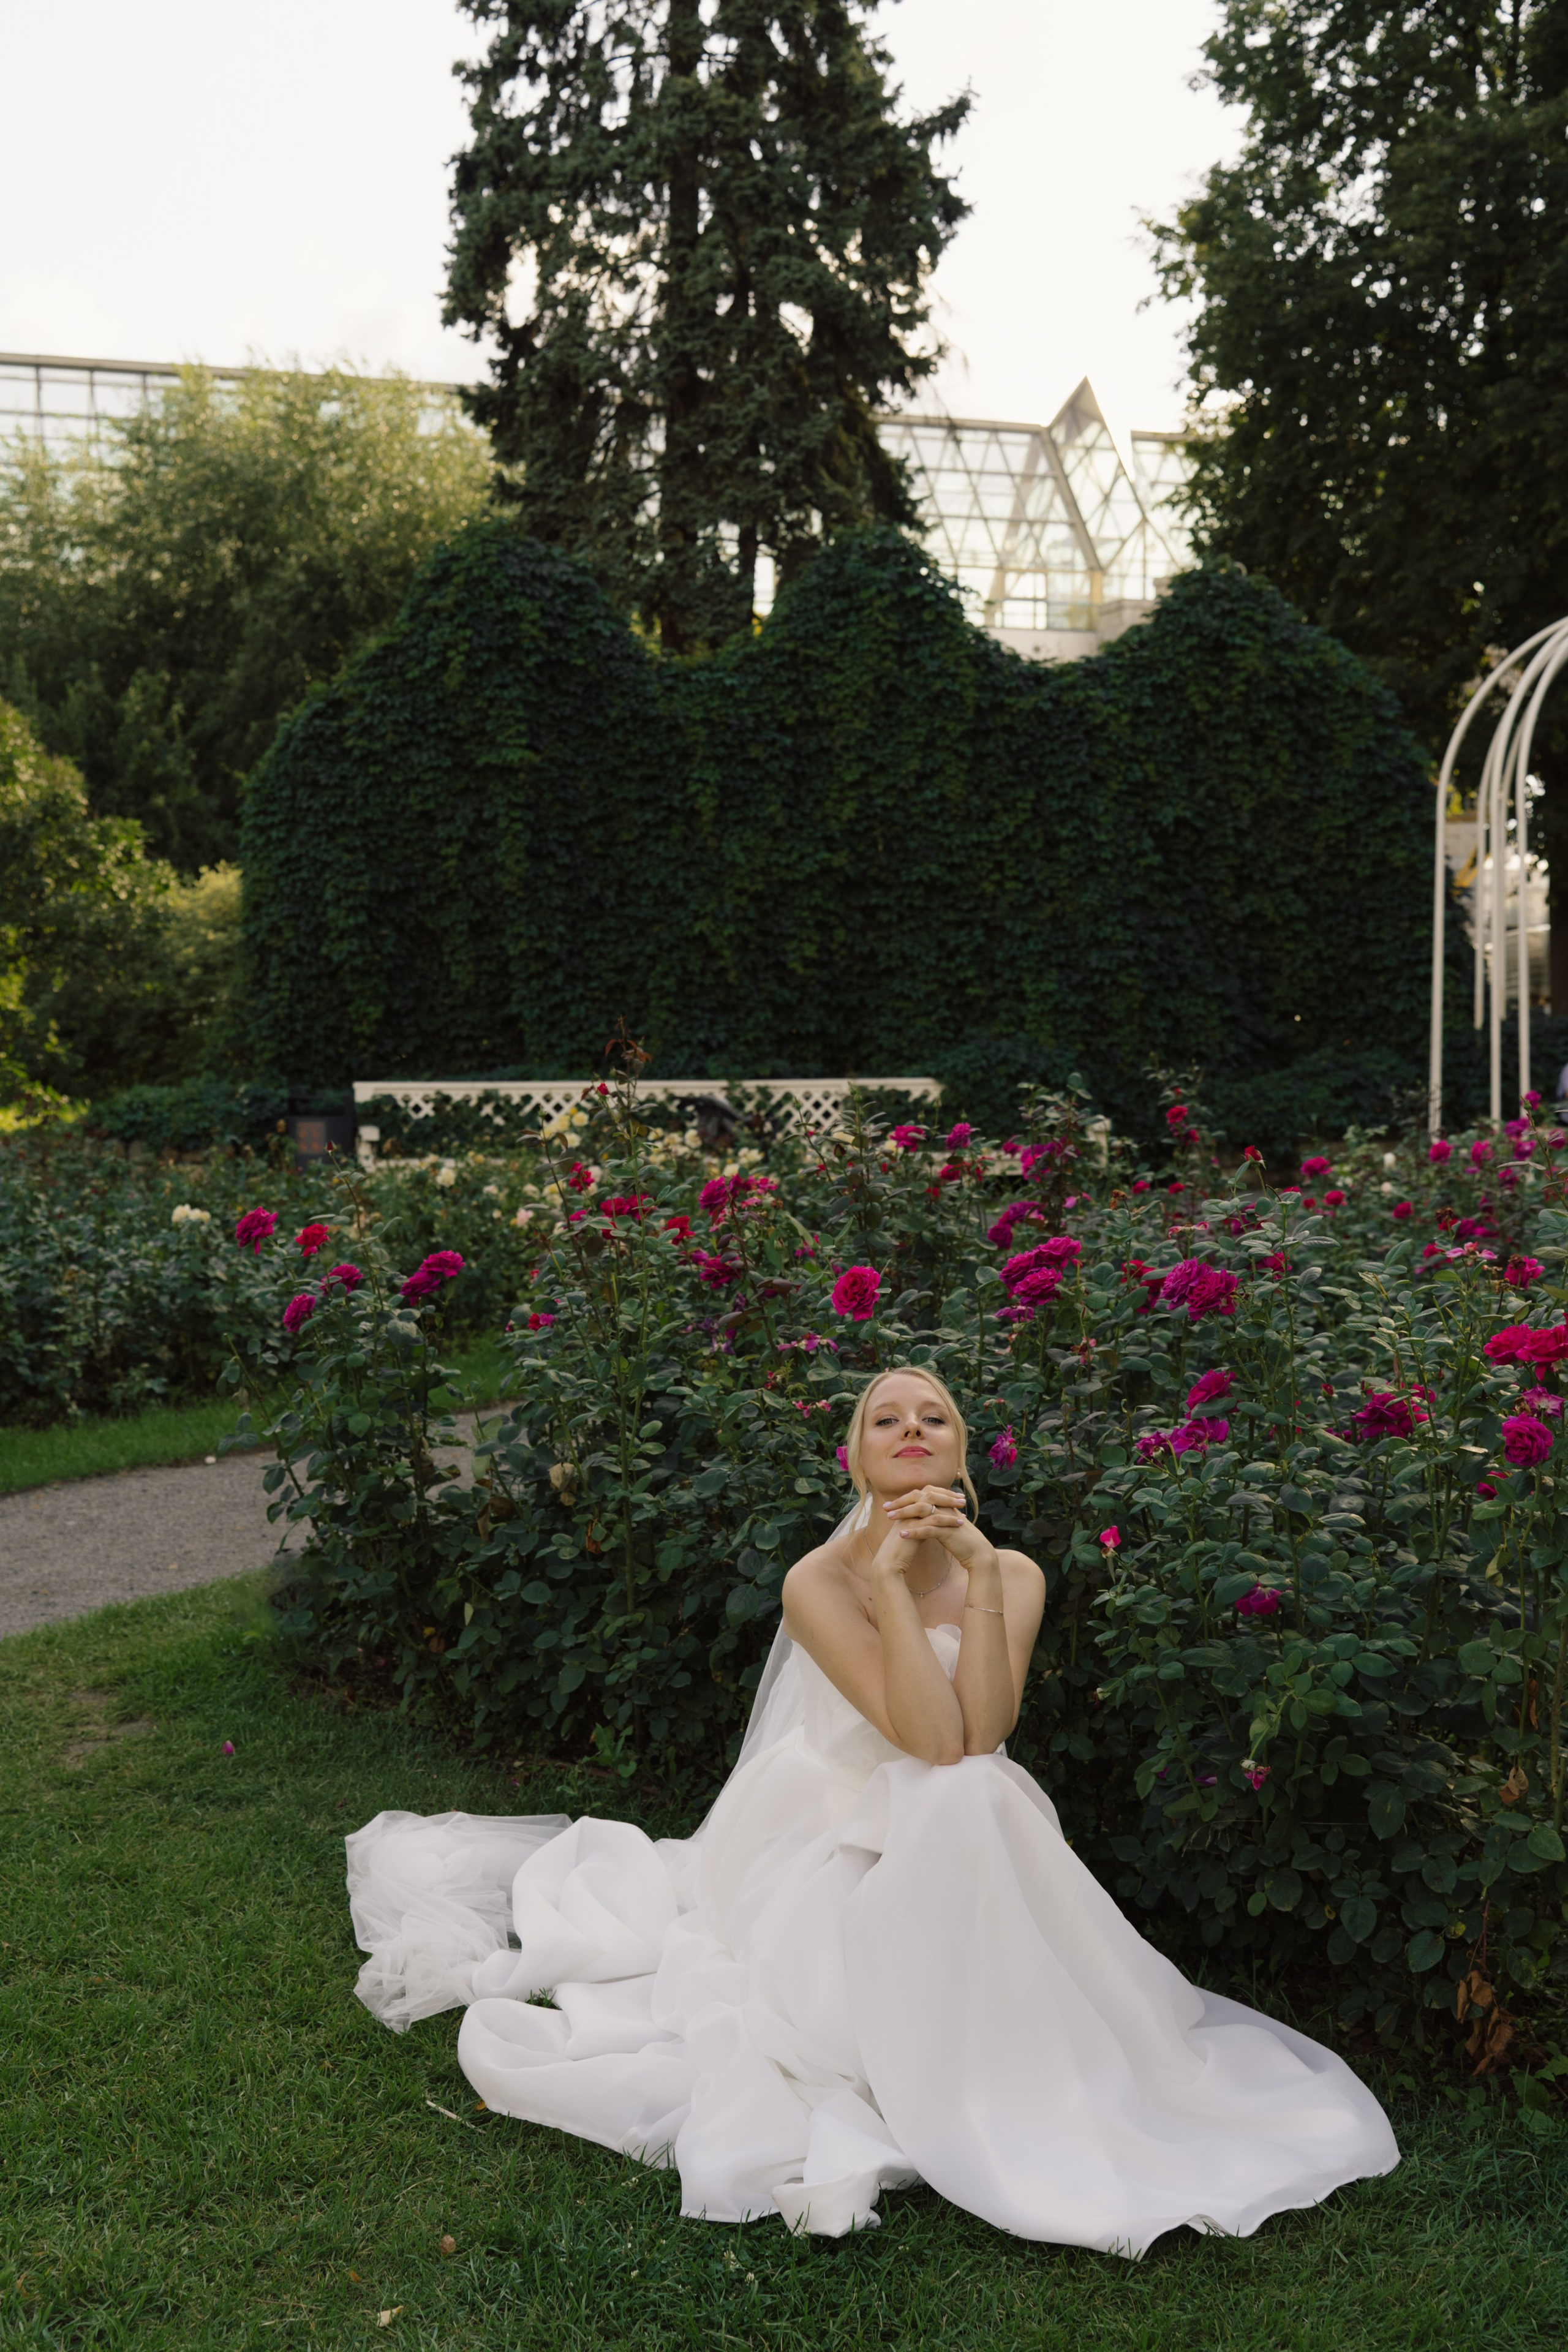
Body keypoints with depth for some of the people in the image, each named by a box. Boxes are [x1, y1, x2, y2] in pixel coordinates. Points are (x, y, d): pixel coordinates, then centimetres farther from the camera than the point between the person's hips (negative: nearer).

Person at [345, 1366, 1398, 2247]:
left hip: (952, 1859, 3)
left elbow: (981, 1734, -19)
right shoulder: (820, 1583, -13)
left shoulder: (1011, 1575, -3)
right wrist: (888, 1579, -26)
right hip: (829, 1849, -3)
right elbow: (931, 1740, -23)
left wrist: (979, 1574, -22)